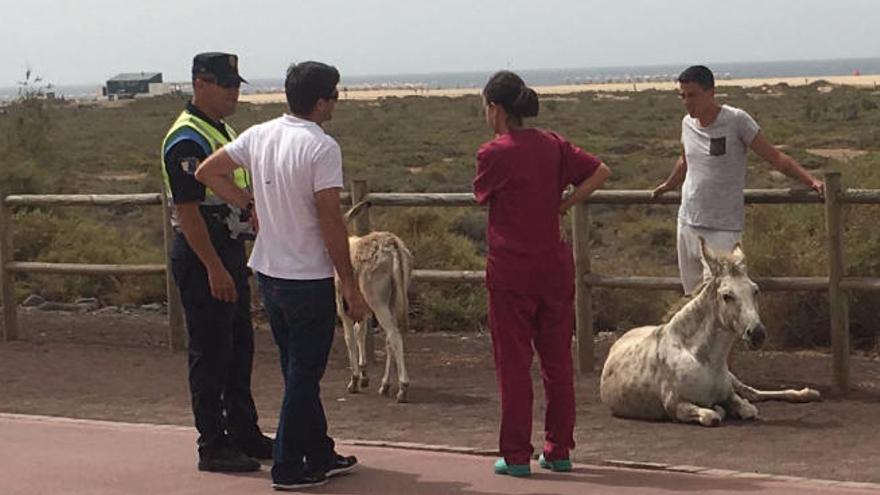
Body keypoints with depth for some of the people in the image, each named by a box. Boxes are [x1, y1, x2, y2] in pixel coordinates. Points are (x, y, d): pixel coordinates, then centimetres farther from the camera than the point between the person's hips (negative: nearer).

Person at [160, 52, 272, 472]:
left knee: (239, 347, 15)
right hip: (201, 257, -10)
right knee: (210, 353, -4)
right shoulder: (187, 140, -17)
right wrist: (215, 268, -24)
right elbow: (188, 211, -22)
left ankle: (244, 434, 25)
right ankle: (213, 447, 3)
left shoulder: (224, 131, 14)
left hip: (228, 250, 10)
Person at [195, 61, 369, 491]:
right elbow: (330, 221, -19)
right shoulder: (321, 148, -17)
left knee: (299, 370, 18)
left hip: (268, 273, 7)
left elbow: (207, 172, 11)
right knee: (304, 375, 2)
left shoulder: (259, 136, 3)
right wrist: (351, 286, -12)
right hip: (309, 278, -7)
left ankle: (320, 455, 28)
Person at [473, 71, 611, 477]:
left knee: (513, 363, 3)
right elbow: (601, 172, 4)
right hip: (555, 267, 5)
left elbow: (483, 196, 3)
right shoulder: (552, 144, 3)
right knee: (557, 359, 12)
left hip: (511, 271, -5)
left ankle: (516, 455, 7)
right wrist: (566, 203, 5)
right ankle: (559, 451, 17)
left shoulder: (493, 153, -11)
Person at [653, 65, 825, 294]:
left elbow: (775, 157, -10)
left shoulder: (736, 121, -12)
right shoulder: (687, 124, 7)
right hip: (688, 222, 6)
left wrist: (811, 180, -20)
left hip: (723, 228, -6)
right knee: (693, 293, 9)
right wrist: (668, 186, 44)